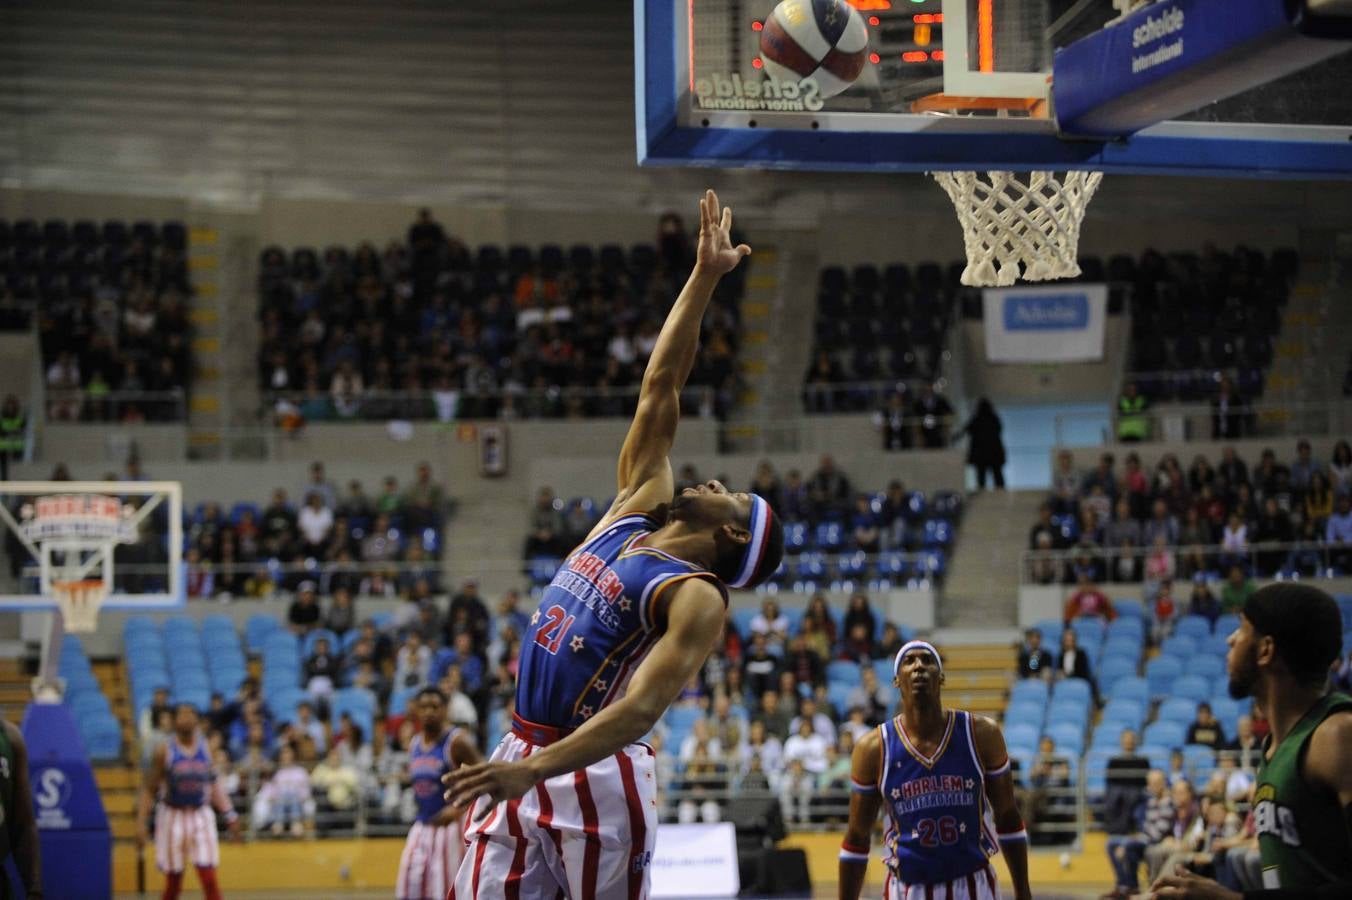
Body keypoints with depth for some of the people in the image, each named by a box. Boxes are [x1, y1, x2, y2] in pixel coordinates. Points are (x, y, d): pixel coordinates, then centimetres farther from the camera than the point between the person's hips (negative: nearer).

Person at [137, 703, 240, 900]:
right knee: (173, 881, 4)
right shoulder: (164, 751, -5)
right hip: (173, 817, -2)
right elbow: (149, 790, -2)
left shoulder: (205, 747, 4)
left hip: (201, 817, 2)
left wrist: (230, 815, 7)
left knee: (209, 878, -7)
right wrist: (141, 823, -9)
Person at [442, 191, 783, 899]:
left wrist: (535, 770, -34)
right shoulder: (634, 509, 14)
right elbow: (659, 389, 16)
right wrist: (703, 278, 15)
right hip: (519, 761, 7)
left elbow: (642, 709, -22)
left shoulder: (697, 600, -8)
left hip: (595, 775, -6)